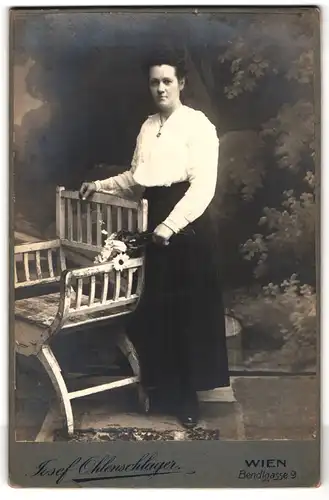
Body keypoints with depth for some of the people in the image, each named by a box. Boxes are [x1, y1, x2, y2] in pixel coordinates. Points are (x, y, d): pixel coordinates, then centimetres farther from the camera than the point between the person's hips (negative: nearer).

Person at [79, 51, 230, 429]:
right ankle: (164, 385, 26)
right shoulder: (148, 127, 14)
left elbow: (203, 186, -16)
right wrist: (101, 185, 10)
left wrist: (170, 225, -22)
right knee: (157, 306, 10)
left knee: (191, 308, 1)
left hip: (190, 223, -6)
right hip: (156, 218, 7)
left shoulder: (198, 125, -8)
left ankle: (188, 393, 16)